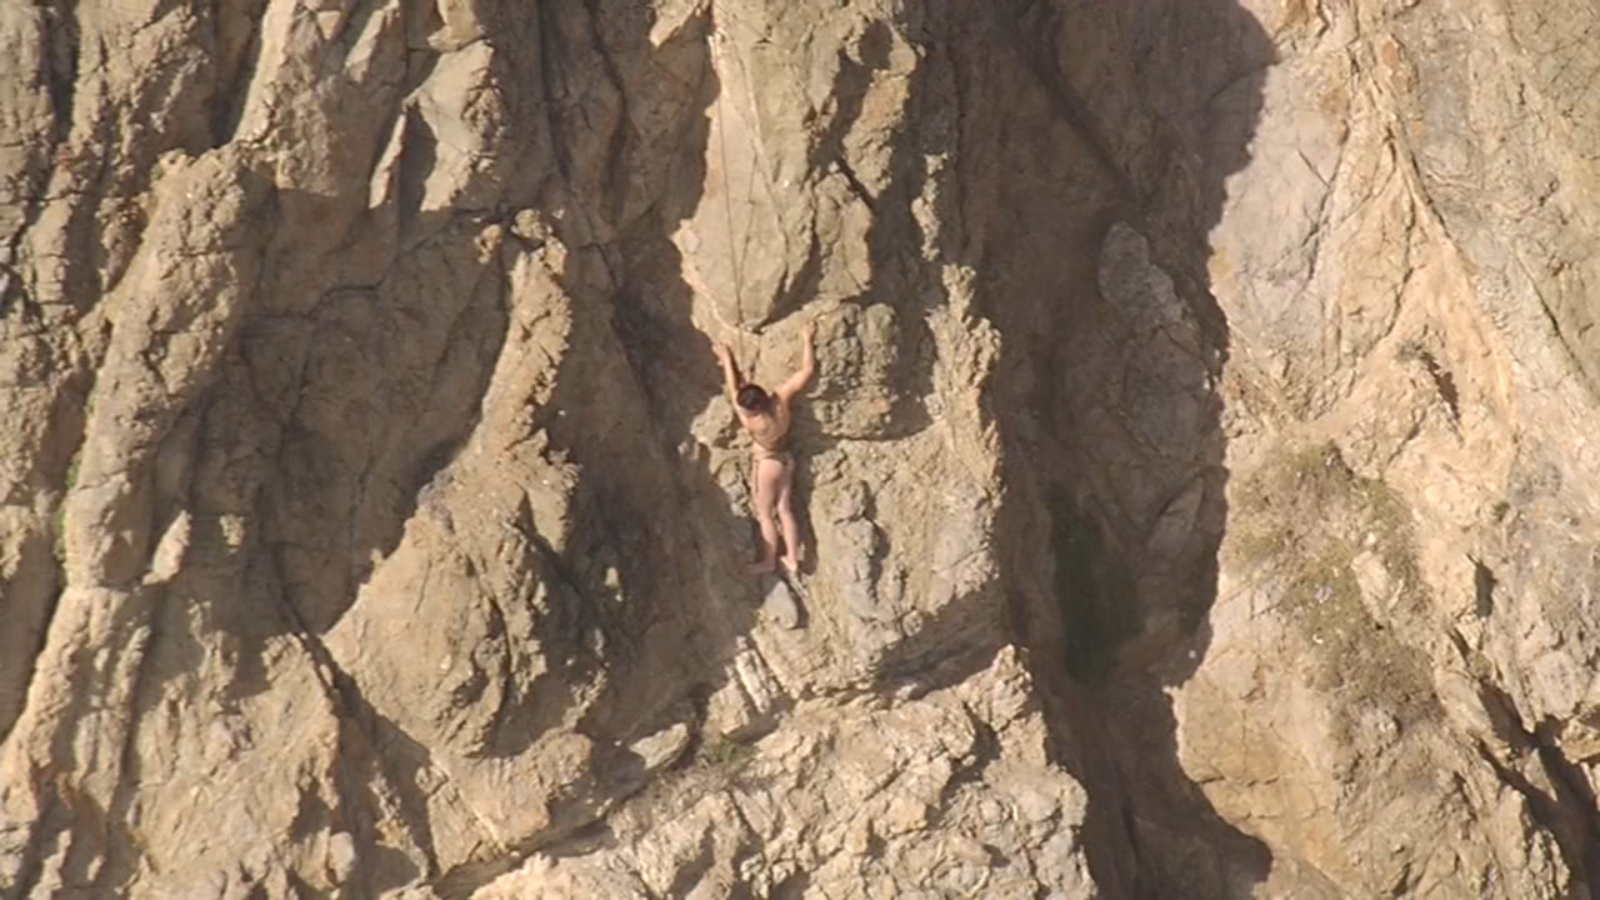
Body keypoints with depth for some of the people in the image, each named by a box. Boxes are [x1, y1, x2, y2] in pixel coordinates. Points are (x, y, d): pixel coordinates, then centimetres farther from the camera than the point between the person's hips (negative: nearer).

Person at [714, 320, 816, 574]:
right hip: (785, 458, 6)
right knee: (785, 510, 18)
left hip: (767, 464, -6)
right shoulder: (782, 398, -25)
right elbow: (807, 370, -19)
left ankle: (768, 561, 25)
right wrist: (807, 339, -11)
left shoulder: (751, 423, -35)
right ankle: (792, 558, 27)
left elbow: (733, 390, -25)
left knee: (765, 514, 12)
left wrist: (726, 360, -16)